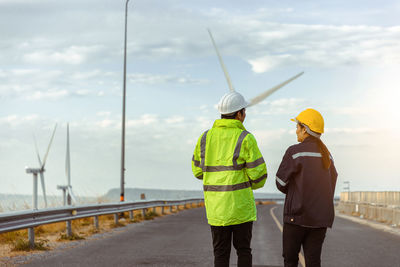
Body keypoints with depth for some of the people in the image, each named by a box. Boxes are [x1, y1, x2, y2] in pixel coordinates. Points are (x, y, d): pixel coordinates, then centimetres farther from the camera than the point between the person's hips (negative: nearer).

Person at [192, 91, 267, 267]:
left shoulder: (205, 137, 4)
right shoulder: (245, 138, -9)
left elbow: (198, 170, 11)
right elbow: (258, 173, -10)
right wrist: (253, 184, 13)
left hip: (215, 206, 3)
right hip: (241, 205, -3)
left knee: (220, 253, 9)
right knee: (243, 250, 10)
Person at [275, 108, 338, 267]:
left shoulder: (294, 152, -11)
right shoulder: (327, 154, 8)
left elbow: (281, 183, -5)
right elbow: (331, 182, 15)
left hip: (298, 214, -5)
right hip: (321, 218, 5)